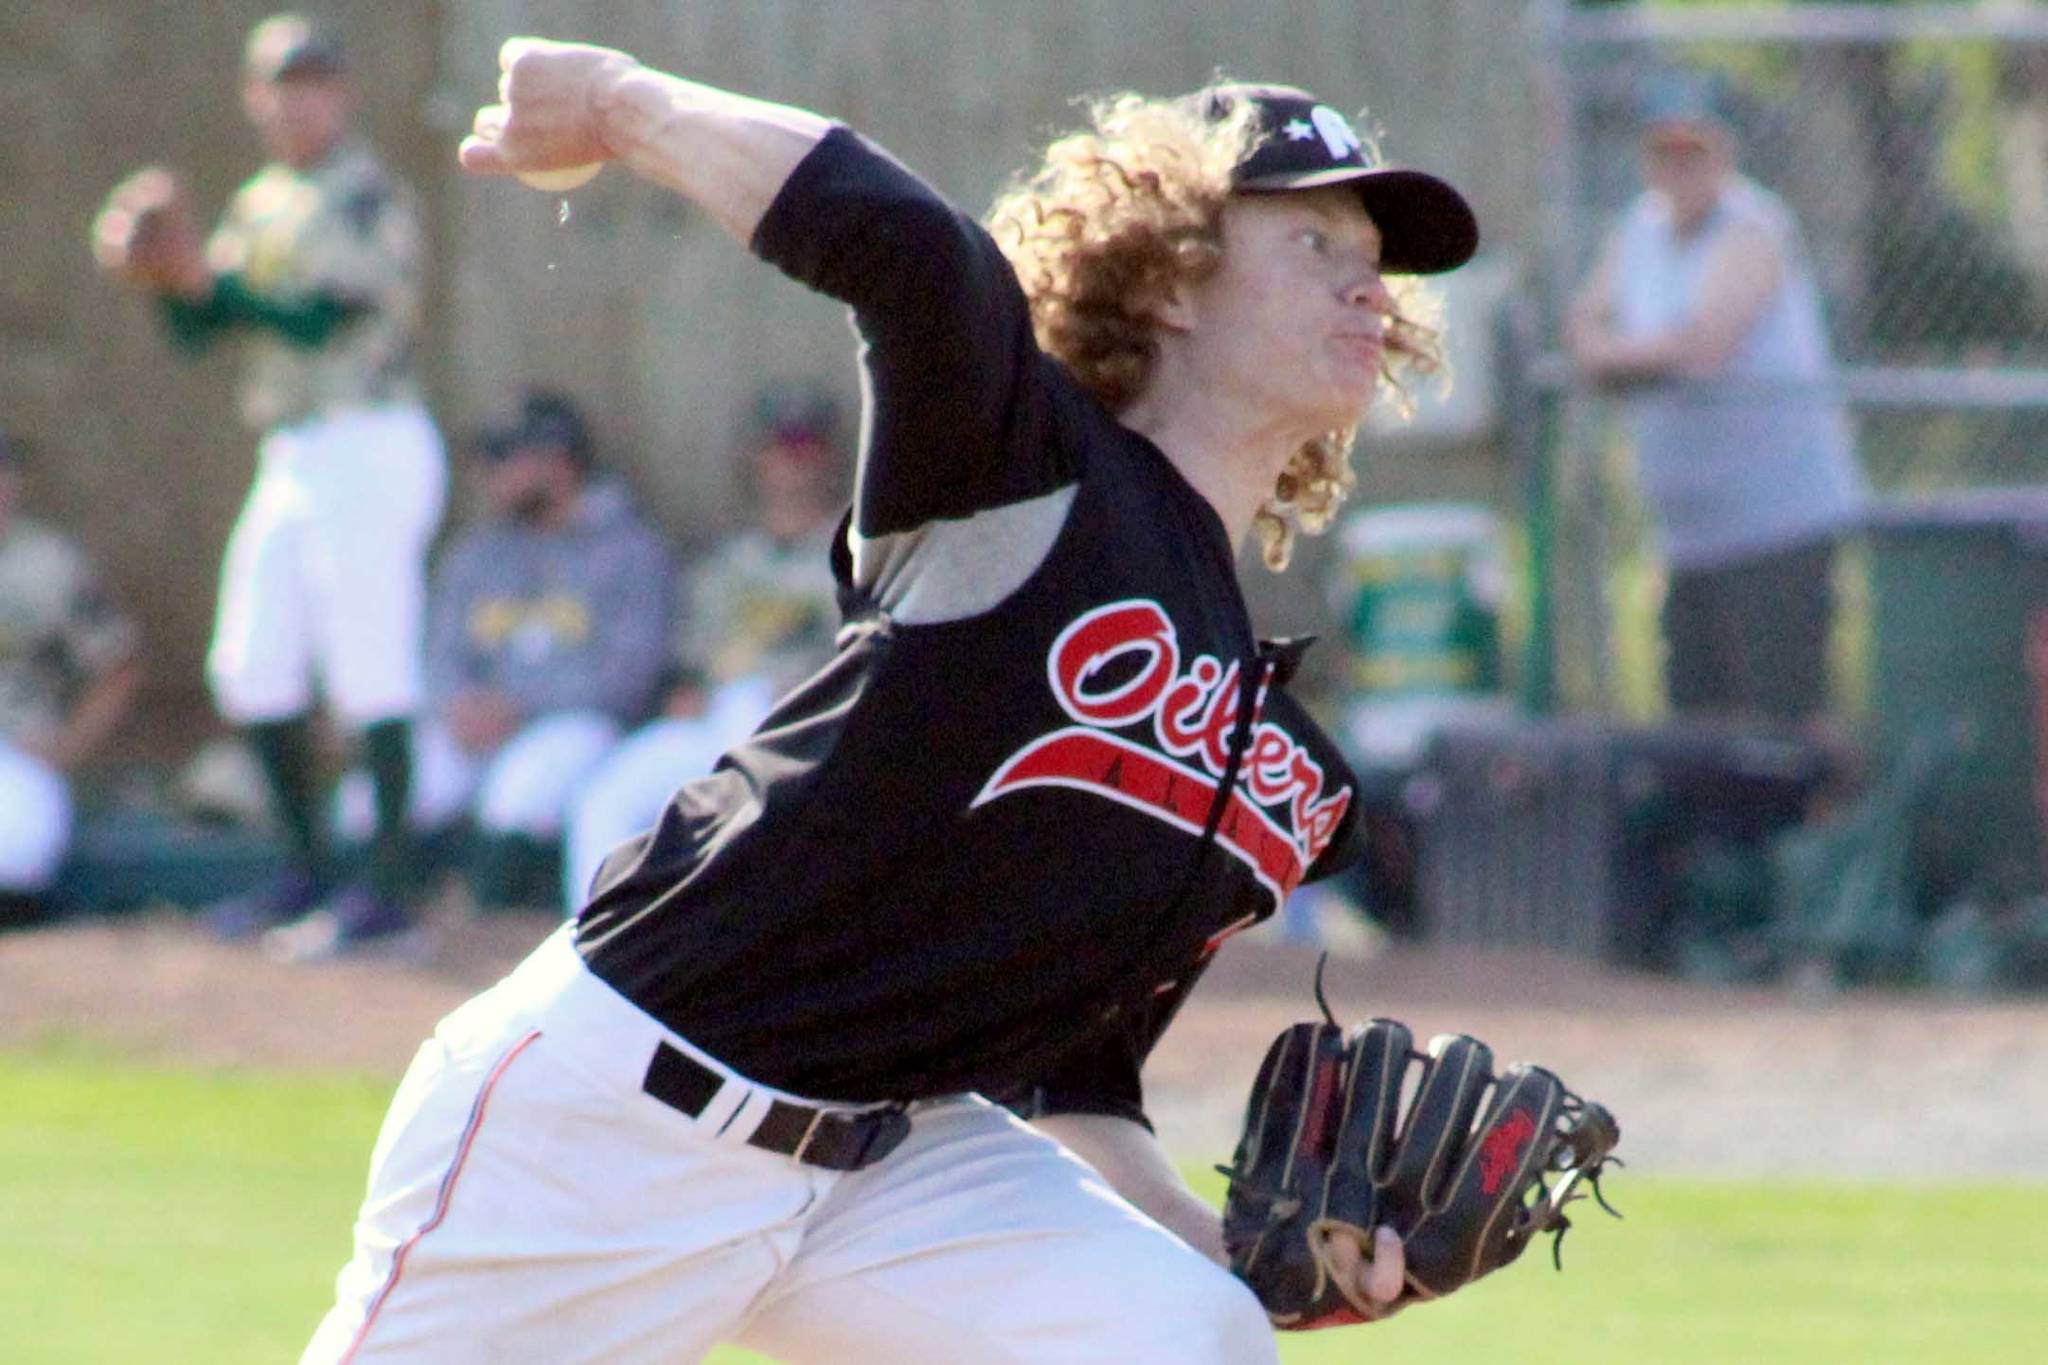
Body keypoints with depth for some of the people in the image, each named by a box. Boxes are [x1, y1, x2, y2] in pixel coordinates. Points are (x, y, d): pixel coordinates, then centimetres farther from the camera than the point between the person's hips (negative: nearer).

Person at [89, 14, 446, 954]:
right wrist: (161, 271, -5)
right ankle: (309, 871, 22)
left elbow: (318, 321, -19)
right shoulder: (259, 206, 15)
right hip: (291, 455, 9)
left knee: (368, 669, -10)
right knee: (252, 670, 11)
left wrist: (204, 278, -24)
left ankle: (389, 887, -9)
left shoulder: (368, 199, -9)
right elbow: (197, 331, 14)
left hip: (370, 445, -9)